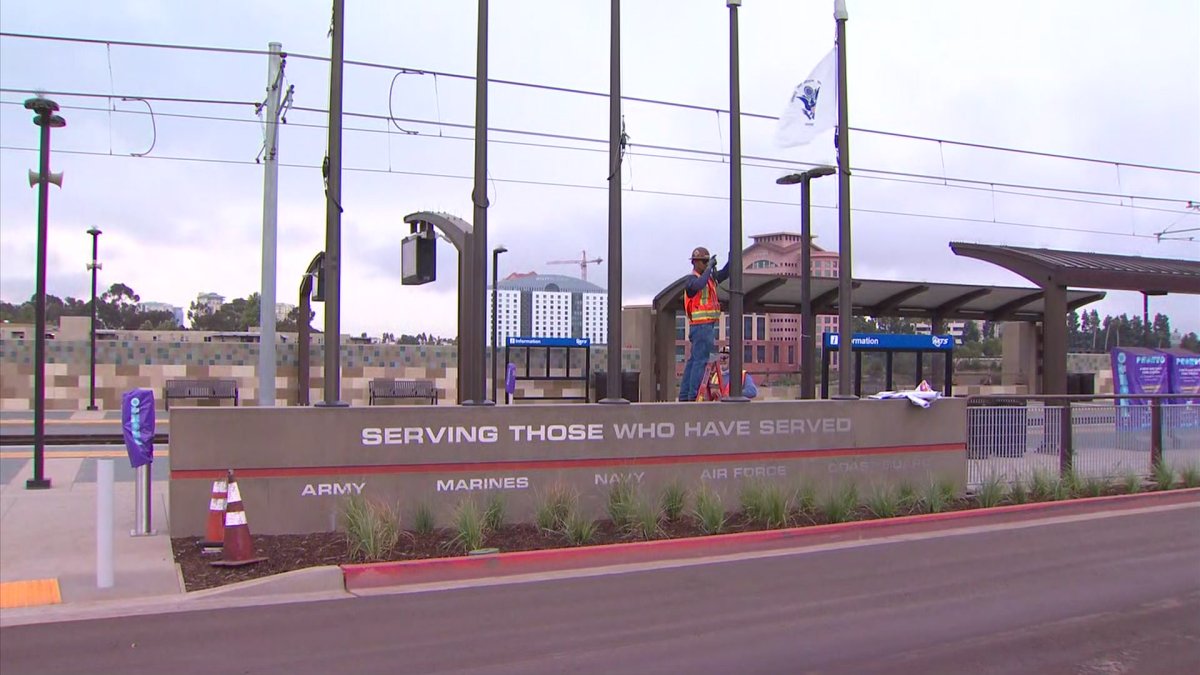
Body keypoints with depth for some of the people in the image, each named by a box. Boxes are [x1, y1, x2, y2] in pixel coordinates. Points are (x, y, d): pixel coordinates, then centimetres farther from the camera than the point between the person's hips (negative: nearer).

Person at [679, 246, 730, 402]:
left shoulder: (710, 278, 18)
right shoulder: (692, 279, -8)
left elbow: (725, 273, 20)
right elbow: (698, 285, -31)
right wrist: (709, 268, -22)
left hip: (707, 325, 9)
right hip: (701, 325, -9)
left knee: (694, 360, 10)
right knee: (700, 360, -12)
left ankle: (684, 395, 13)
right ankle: (693, 396, -13)